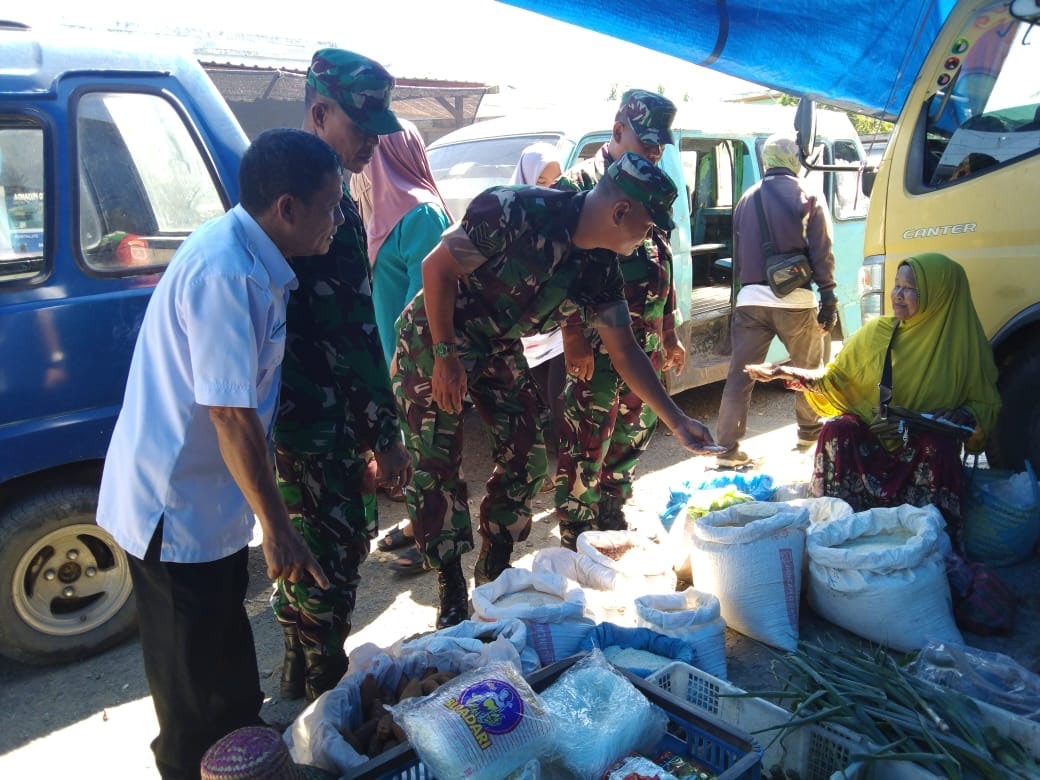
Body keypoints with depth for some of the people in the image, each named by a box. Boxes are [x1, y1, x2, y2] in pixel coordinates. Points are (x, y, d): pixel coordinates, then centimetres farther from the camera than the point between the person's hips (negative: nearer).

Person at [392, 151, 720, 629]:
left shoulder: (600, 268, -7)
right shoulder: (515, 212, -28)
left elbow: (624, 351, -1)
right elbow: (437, 267, -22)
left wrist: (676, 420, -3)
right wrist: (445, 357, -20)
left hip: (498, 349, 7)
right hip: (434, 342, -6)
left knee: (526, 456, 3)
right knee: (437, 468, -5)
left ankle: (494, 572, 22)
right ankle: (451, 597, 10)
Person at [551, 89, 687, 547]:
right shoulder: (581, 184, -7)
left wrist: (669, 336, 19)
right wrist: (574, 338, -19)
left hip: (646, 346, 8)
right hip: (598, 347, -8)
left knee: (631, 441, 16)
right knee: (585, 447, -3)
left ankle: (612, 524, 32)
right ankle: (576, 541, 10)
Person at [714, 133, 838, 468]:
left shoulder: (747, 199, 12)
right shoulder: (808, 197, 1)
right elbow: (822, 253, -4)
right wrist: (828, 299, -2)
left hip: (750, 299, 3)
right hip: (795, 301, -2)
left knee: (739, 375, 3)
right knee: (810, 369, 18)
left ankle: (727, 448, 0)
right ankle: (810, 431, 33)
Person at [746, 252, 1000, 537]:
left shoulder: (964, 343, -4)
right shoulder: (876, 332, 2)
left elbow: (986, 406, -3)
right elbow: (835, 378, 9)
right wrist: (784, 373, -6)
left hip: (926, 449, -2)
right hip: (869, 442, 2)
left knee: (938, 442, -33)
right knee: (838, 429, -26)